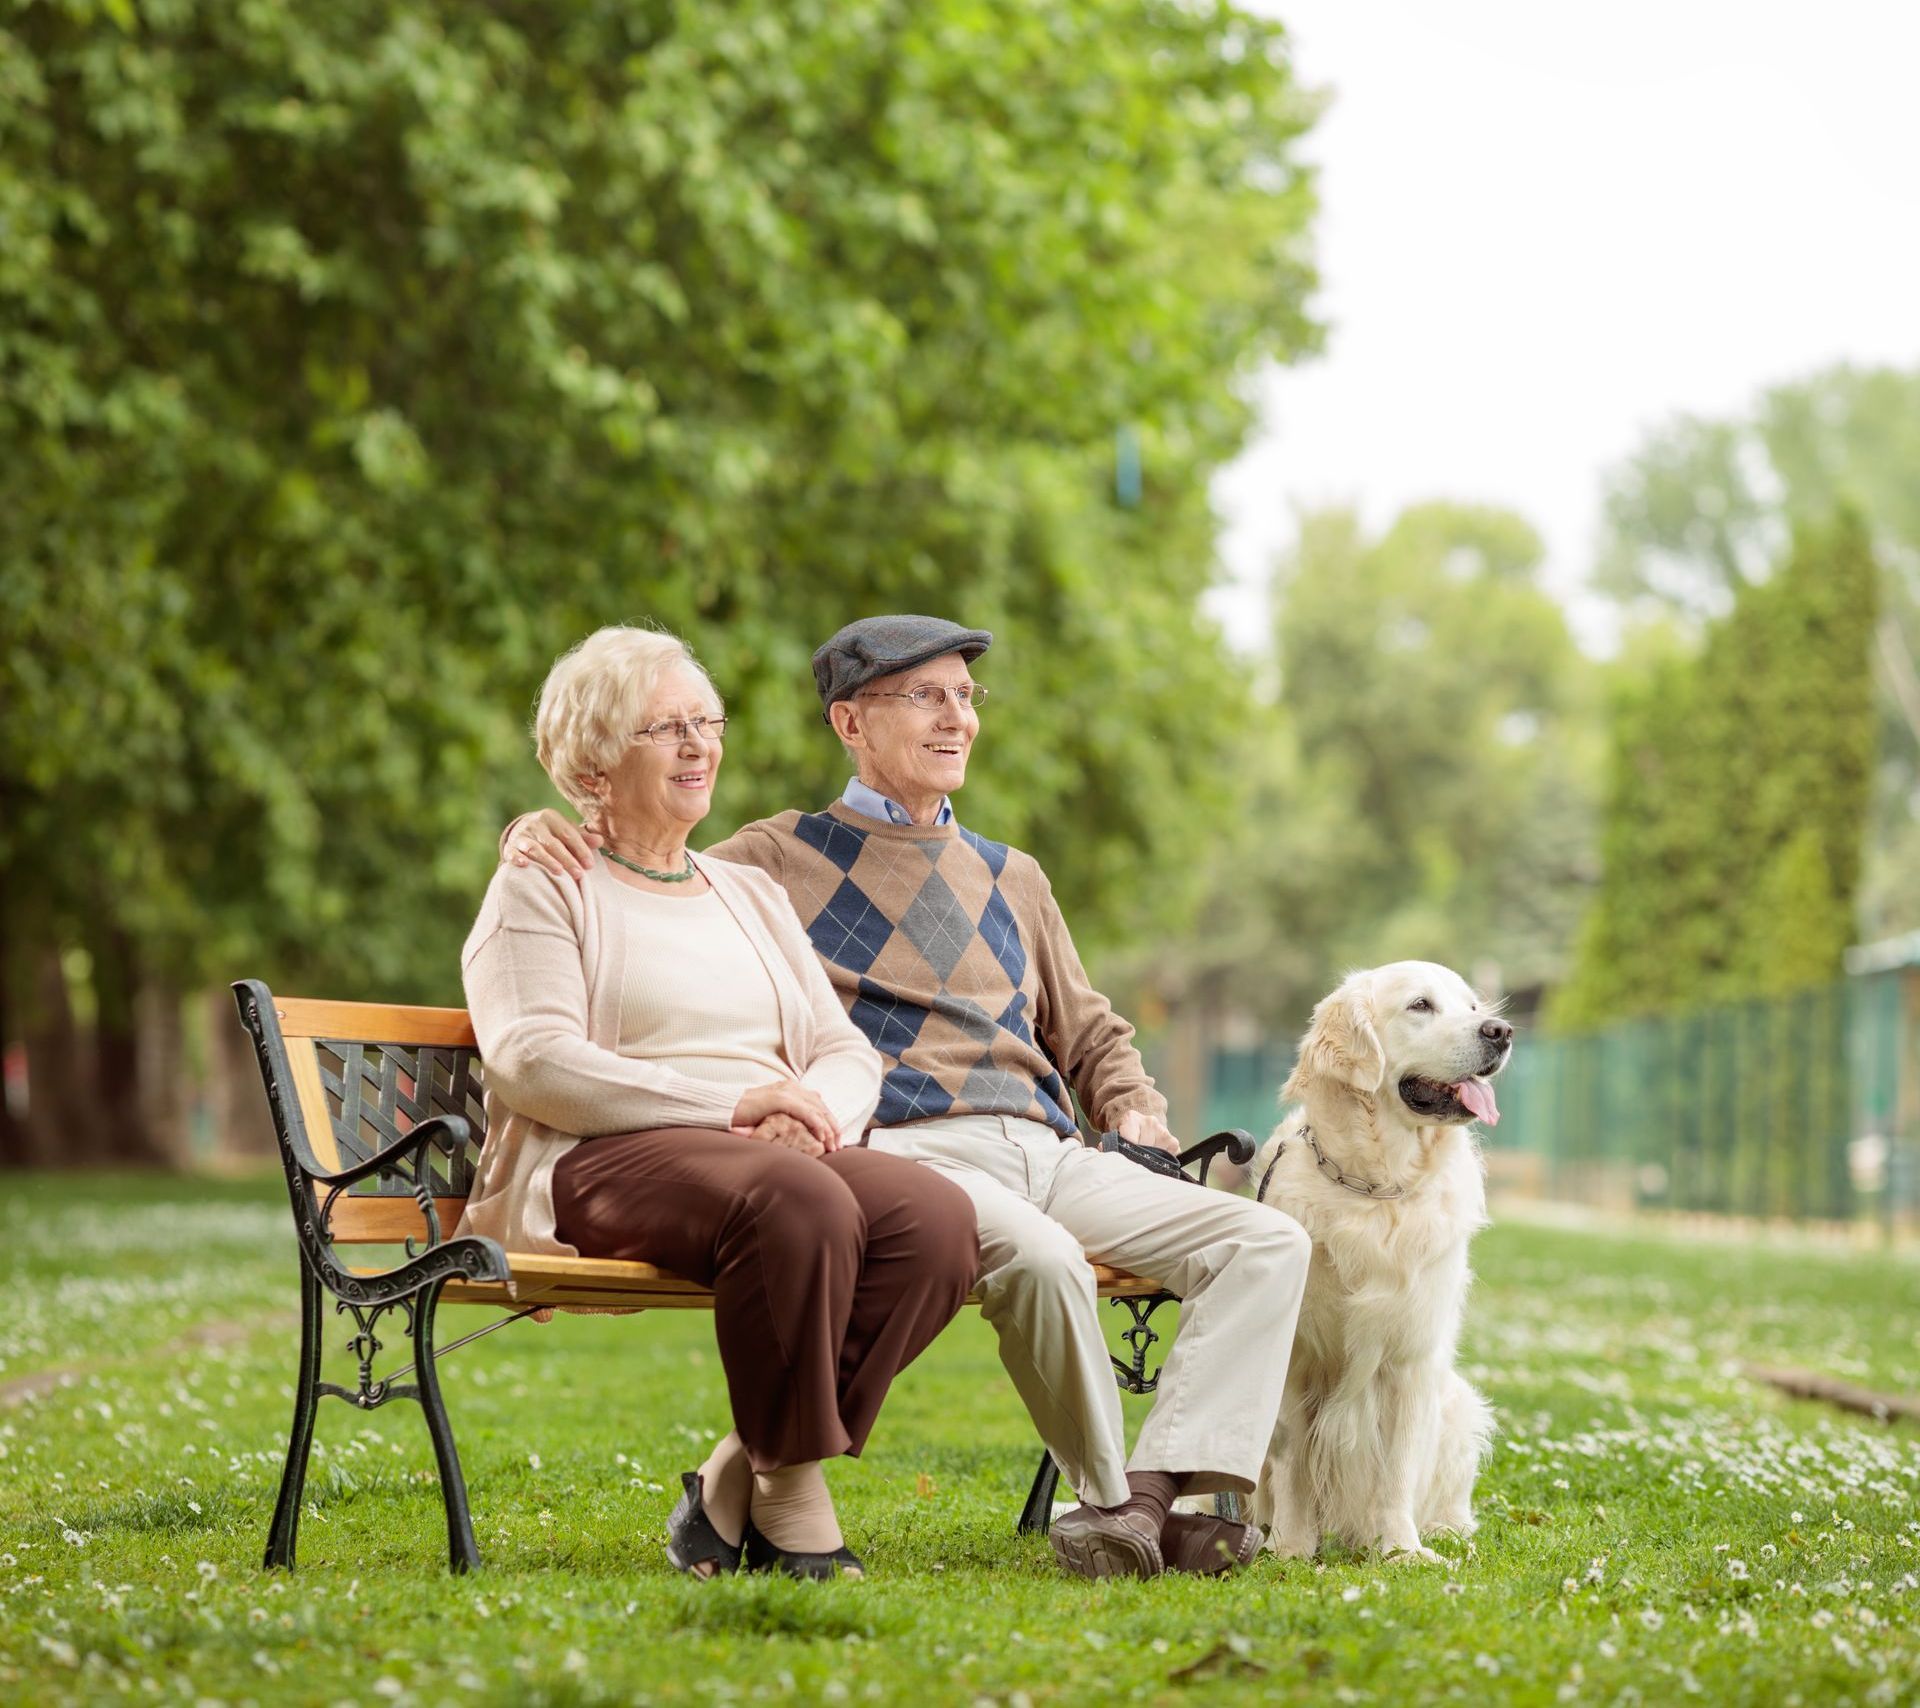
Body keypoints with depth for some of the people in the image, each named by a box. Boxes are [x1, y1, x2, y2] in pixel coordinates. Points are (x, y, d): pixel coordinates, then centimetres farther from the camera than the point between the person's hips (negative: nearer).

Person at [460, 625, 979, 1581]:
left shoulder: (750, 894, 28)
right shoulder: (542, 889, 9)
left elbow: (848, 1053, 19)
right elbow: (534, 1063, -8)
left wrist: (814, 1116, -8)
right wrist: (734, 1105, -16)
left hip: (777, 1155, 6)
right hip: (600, 1166, -6)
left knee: (938, 1218, -25)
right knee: (797, 1203, -38)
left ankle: (733, 1489, -17)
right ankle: (790, 1502, -21)